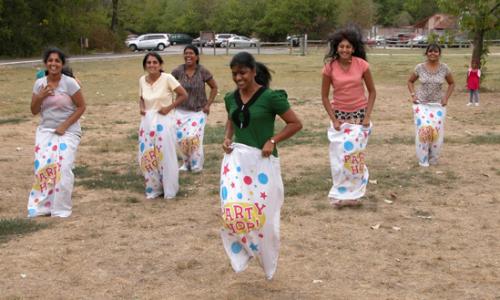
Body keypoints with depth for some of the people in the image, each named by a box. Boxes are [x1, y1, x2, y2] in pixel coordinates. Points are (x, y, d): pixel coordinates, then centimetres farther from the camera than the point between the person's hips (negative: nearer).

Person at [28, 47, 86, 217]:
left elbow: (81, 107, -7)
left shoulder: (69, 83, -11)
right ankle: (41, 207, 9)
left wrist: (65, 125, -13)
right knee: (42, 168, -2)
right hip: (45, 131, 4)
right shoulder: (39, 84, 2)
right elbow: (34, 111, 7)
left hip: (67, 132, -4)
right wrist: (40, 97, -12)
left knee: (62, 169, -10)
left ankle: (61, 209, 3)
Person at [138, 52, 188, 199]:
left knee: (165, 156, -1)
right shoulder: (142, 80, 3)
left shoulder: (167, 78, -12)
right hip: (147, 122, 5)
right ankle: (153, 188, 22)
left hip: (164, 121, -5)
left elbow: (183, 95, -7)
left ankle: (169, 190, 13)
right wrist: (141, 108, -1)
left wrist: (169, 107, -13)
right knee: (147, 156, 6)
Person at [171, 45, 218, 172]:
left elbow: (214, 87, 1)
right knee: (181, 138, 3)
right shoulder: (178, 71, -7)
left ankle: (196, 164, 11)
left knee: (193, 137, -12)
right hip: (181, 111, 2)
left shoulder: (203, 71, -10)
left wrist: (208, 104, -4)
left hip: (198, 111, -2)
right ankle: (186, 163, 26)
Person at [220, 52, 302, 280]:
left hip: (262, 161, -4)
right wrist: (227, 138, 5)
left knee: (262, 214, 4)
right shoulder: (231, 98, 4)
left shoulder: (270, 97, -13)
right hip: (236, 159, 4)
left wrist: (272, 141, -15)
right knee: (232, 209, -8)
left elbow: (296, 124, -7)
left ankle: (267, 261, 28)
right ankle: (241, 252, 15)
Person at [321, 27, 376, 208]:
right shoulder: (330, 67, -9)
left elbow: (372, 91, 0)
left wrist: (367, 116, -7)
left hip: (359, 114, 0)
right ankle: (341, 194, 14)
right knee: (339, 156, 1)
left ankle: (353, 194, 17)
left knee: (356, 155, 4)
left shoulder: (361, 65, -10)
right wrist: (333, 119, -8)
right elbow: (324, 96, -1)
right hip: (339, 115, 0)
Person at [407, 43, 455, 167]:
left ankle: (433, 159, 18)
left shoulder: (444, 68, -2)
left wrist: (446, 97, 0)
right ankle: (423, 160, 4)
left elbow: (452, 84, 12)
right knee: (423, 130, -11)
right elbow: (410, 81, 12)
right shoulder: (420, 67, -3)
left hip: (438, 105, 1)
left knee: (436, 131, -3)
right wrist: (413, 95, -2)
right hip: (421, 104, -1)